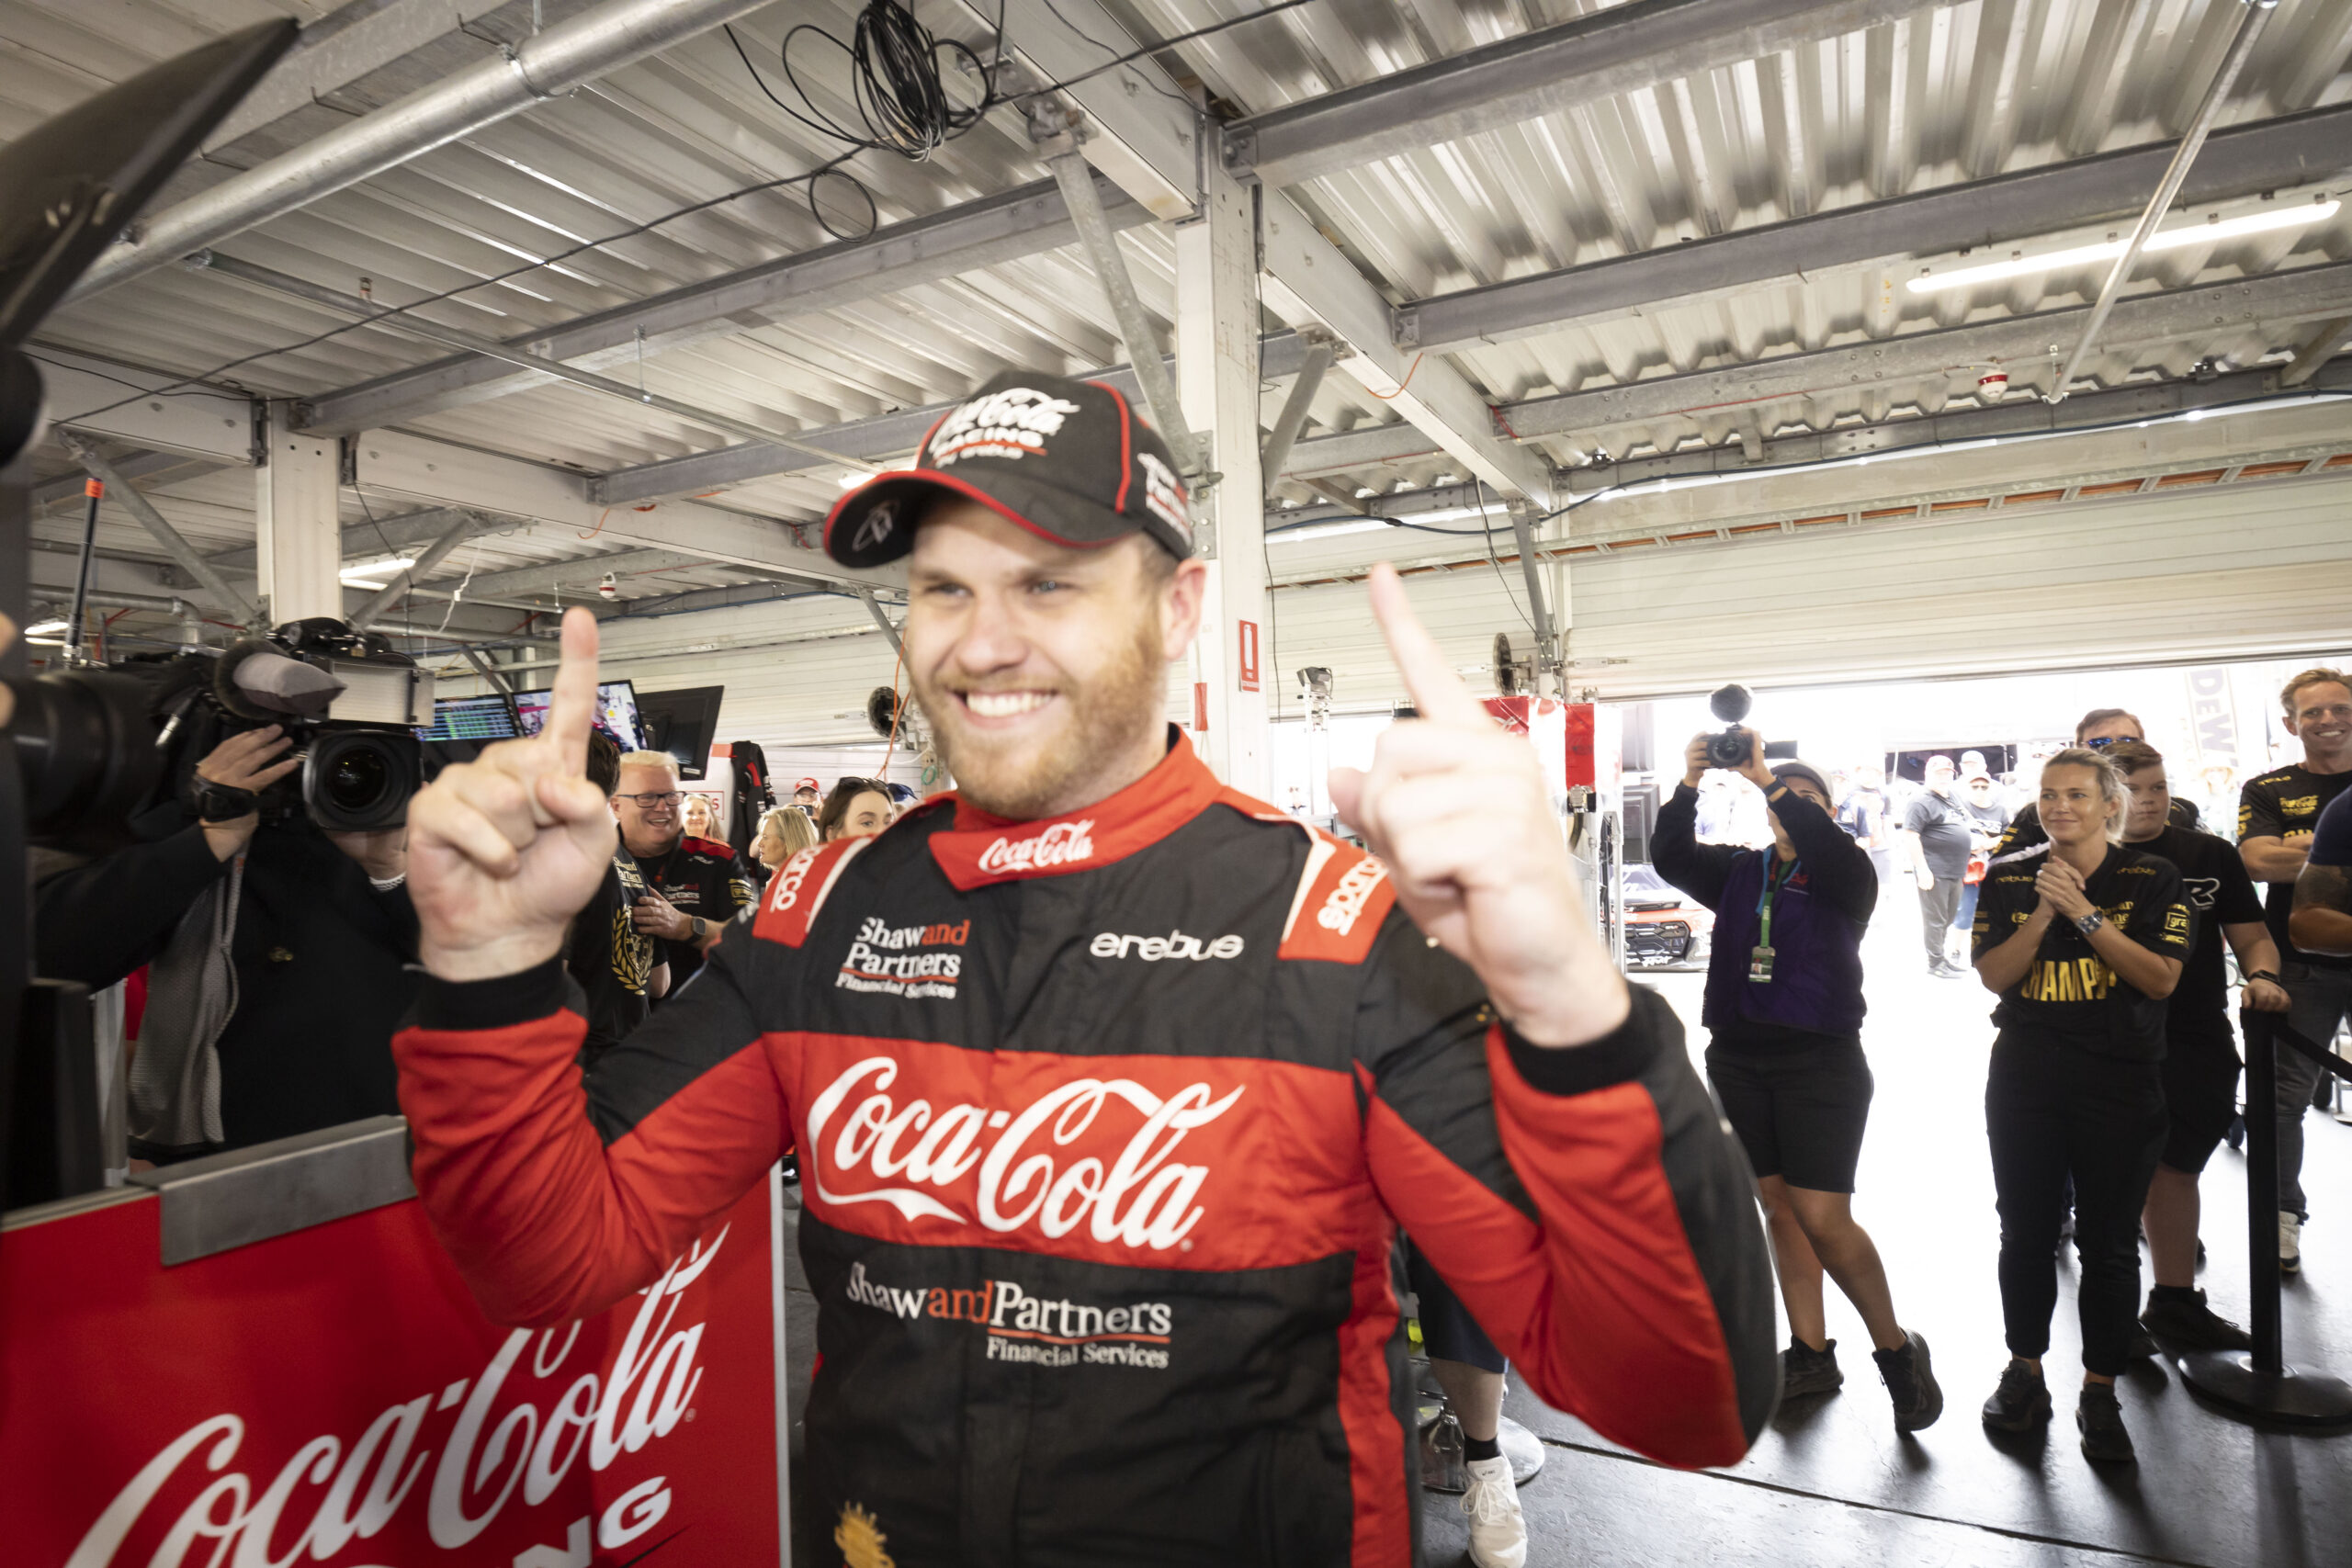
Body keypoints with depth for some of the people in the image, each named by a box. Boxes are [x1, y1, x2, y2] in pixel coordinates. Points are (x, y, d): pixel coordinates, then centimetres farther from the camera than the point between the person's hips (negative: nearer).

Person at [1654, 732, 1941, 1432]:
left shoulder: (1844, 877, -2)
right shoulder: (1738, 872, 9)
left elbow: (1831, 849, -25)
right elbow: (1670, 856, -6)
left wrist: (1766, 780, -28)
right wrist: (1689, 784, -20)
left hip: (1820, 1062, -4)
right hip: (1739, 1060, 5)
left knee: (1823, 1218, -8)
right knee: (1778, 1208, 11)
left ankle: (1897, 1351, 14)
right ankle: (1811, 1354, 24)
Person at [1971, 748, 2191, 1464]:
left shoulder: (2152, 880, 0)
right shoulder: (2009, 881, 5)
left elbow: (2161, 977, -10)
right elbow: (1992, 974, -4)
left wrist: (2084, 914, -17)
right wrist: (2043, 915, -16)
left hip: (2120, 1083, -2)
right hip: (2024, 1079, 2)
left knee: (2109, 1244, 5)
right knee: (2025, 1233, 10)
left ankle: (2100, 1392, 19)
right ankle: (2024, 1373, 25)